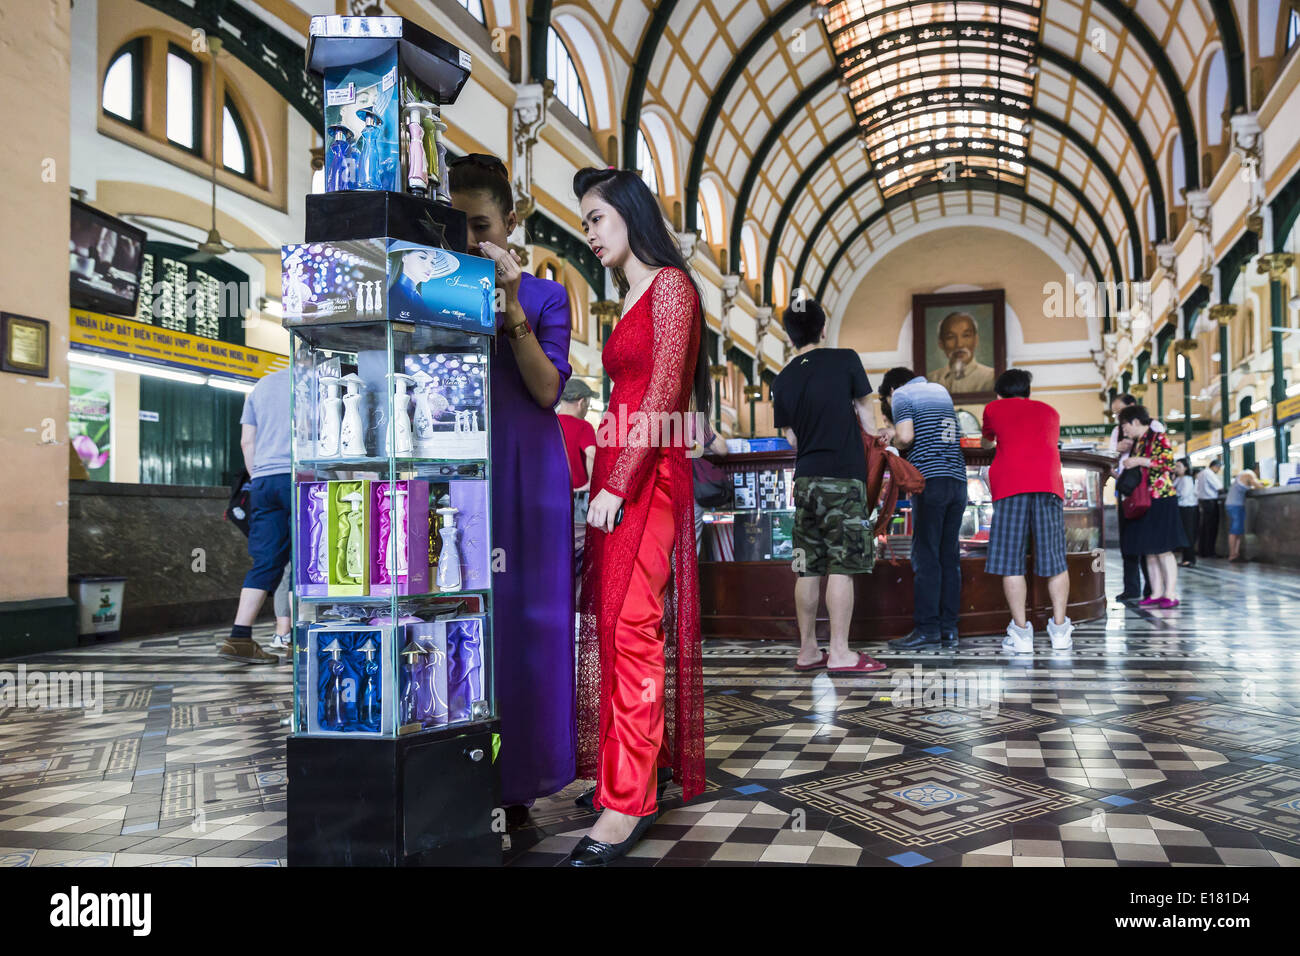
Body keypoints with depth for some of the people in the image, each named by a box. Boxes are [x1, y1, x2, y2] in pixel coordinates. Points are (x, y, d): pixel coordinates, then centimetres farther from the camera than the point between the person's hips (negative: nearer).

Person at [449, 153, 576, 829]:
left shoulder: (545, 296, 7)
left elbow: (548, 389, -5)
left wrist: (511, 308, -13)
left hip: (526, 473, 0)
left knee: (521, 616, 2)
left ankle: (514, 780, 15)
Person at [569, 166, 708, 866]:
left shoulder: (670, 284, -3)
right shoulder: (631, 299, 23)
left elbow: (664, 394, -13)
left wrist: (618, 484, -19)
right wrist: (606, 480, 9)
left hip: (648, 478, -9)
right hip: (618, 475, 9)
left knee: (632, 627, -11)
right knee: (612, 625, 7)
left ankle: (626, 803, -8)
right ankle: (627, 775, 15)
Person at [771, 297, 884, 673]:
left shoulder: (783, 381, 8)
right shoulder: (846, 360, -2)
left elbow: (791, 438, 11)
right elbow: (865, 414, 4)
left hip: (805, 479, 5)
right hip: (844, 477, -5)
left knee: (809, 567, 8)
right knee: (842, 566, -3)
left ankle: (808, 651, 14)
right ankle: (840, 653, -2)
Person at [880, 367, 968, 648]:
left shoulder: (901, 394, 2)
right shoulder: (941, 390, 22)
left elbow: (907, 437, -11)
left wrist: (895, 442, 9)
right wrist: (895, 431, 31)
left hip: (930, 480, -6)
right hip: (958, 481, 6)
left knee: (926, 556, -4)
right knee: (949, 556, 7)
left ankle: (927, 628, -4)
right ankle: (949, 629, 7)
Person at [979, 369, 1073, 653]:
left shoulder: (994, 408, 20)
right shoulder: (1050, 412, 27)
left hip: (1010, 486, -2)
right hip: (1049, 484, 3)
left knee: (1010, 561, -1)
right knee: (1054, 559, 6)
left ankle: (1021, 633, -4)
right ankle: (1060, 630, 4)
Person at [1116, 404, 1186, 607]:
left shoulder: (1159, 438, -5)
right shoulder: (1135, 443, 17)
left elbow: (1168, 462, -17)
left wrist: (1139, 461, -16)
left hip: (1160, 499, -8)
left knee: (1163, 550, -8)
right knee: (1149, 551, 7)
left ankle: (1170, 594, -5)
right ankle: (1156, 593, 11)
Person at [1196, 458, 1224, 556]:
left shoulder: (1202, 473, 16)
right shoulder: (1210, 474, -14)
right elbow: (1220, 488, -13)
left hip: (1201, 500, 9)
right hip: (1210, 502, -9)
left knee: (1204, 528, 12)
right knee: (1212, 528, -3)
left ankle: (1203, 551, 15)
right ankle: (1210, 552, 0)